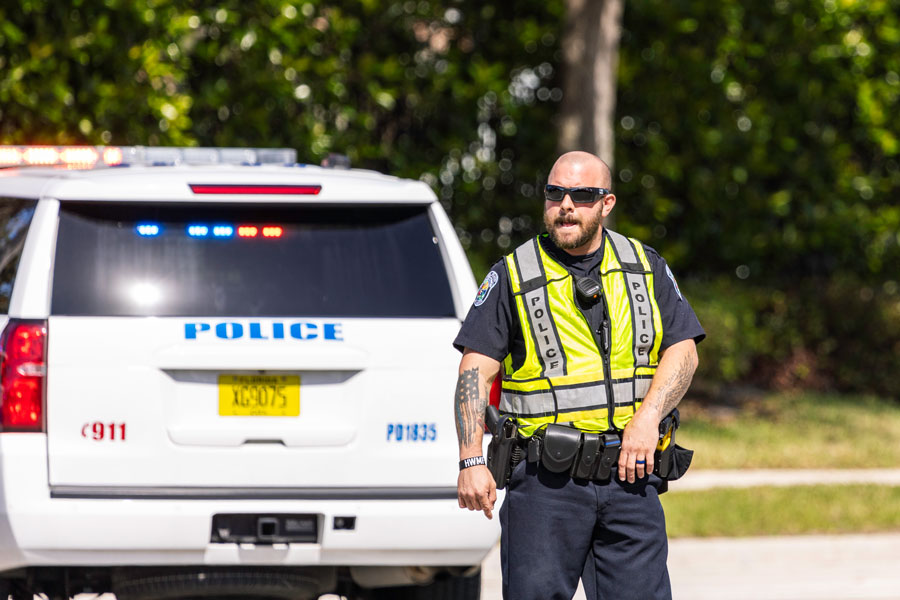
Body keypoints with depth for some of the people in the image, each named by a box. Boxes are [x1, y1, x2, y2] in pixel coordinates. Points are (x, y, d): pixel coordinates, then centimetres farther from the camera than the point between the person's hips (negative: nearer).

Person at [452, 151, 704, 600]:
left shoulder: (646, 268, 12)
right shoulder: (513, 277, 4)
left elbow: (683, 351, 7)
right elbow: (476, 370, -1)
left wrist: (647, 418, -10)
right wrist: (471, 462, -11)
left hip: (630, 478, 2)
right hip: (546, 482, -2)